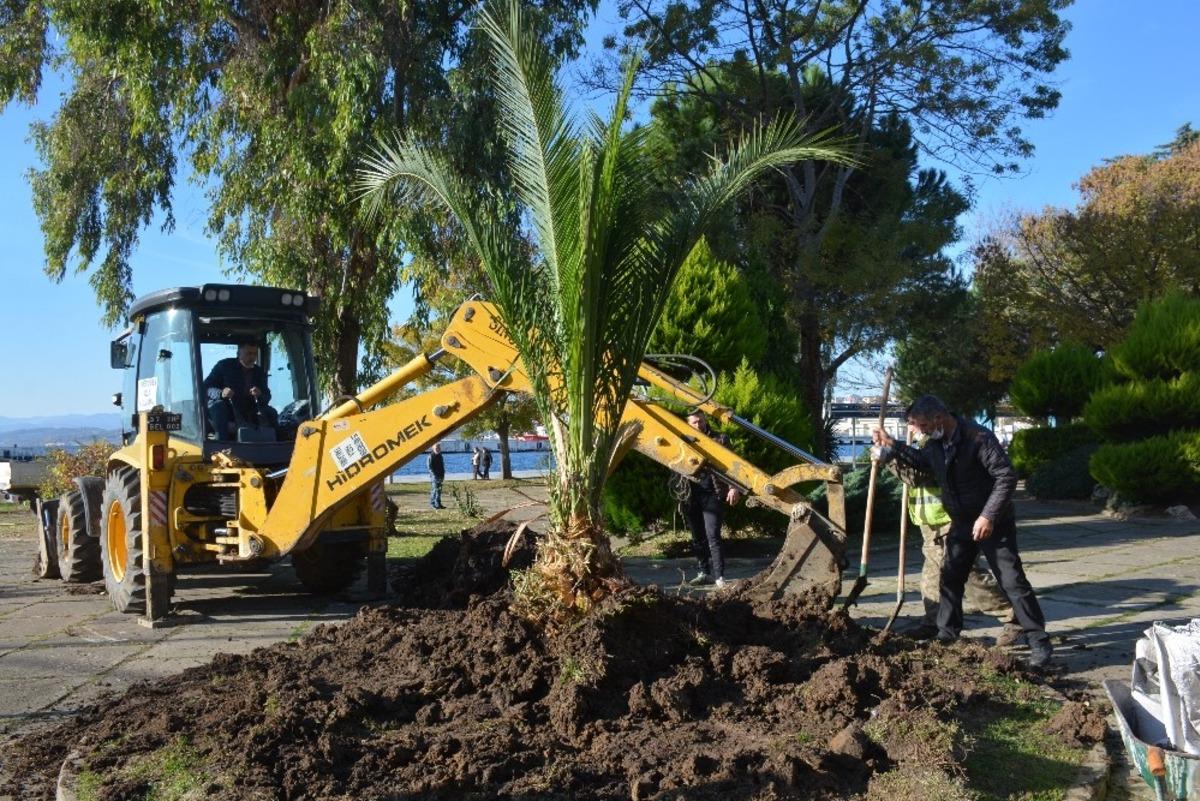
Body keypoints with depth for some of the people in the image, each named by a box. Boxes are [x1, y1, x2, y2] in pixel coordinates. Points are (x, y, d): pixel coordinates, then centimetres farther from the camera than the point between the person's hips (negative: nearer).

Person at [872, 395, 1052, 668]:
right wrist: (891, 446, 12)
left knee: (1012, 581, -7)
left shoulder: (979, 438, -25)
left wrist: (989, 516, -29)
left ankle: (1039, 641, 1)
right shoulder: (935, 443, 0)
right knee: (950, 579, 12)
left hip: (993, 523, -8)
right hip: (961, 524, 8)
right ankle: (946, 635, 25)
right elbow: (922, 461, 24)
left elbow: (1006, 476, -26)